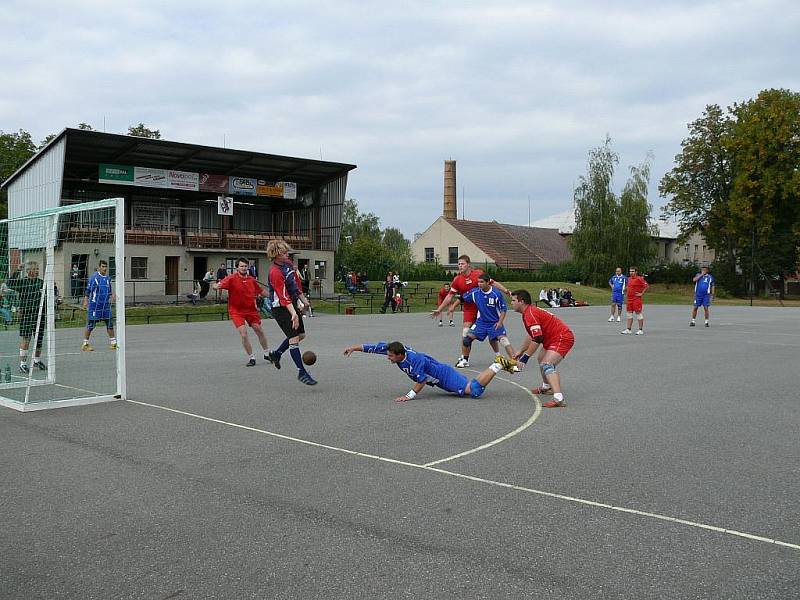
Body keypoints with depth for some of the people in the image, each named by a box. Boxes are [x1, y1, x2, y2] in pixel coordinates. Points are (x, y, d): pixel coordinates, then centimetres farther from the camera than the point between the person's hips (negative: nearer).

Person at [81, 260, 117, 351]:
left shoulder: (108, 278, 10)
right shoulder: (94, 277, -8)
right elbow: (88, 290, -8)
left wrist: (112, 296, 3)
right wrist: (85, 301, -14)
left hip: (106, 305, 6)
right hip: (95, 305, -6)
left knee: (110, 323, 5)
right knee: (90, 325, -1)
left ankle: (113, 342, 13)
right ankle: (85, 344, 8)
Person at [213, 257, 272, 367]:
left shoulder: (252, 280, 1)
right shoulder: (232, 278, -12)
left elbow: (262, 291, 15)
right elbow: (218, 286, -25)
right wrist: (217, 286, -48)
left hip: (251, 310, 4)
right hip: (236, 311, -4)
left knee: (259, 331, 11)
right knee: (244, 334, -14)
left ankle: (267, 354, 32)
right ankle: (251, 358, 3)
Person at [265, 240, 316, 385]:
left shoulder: (288, 263, 4)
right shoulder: (275, 272, -24)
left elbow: (296, 282, 17)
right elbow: (283, 296, -30)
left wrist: (303, 300, 20)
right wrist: (293, 313, -37)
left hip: (293, 303, 9)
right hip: (281, 308, -9)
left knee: (301, 335, 16)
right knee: (294, 339, -10)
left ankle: (276, 354, 34)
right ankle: (302, 372, -2)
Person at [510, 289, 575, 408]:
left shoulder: (530, 314, -22)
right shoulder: (529, 312, 12)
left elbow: (537, 340, -27)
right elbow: (532, 336, 24)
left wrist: (525, 358, -20)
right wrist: (520, 352, 25)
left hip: (562, 338, -12)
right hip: (554, 338, 12)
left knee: (546, 365, -26)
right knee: (541, 359, 30)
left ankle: (558, 398, -40)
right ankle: (546, 387, 50)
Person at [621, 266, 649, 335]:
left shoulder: (639, 279, -11)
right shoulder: (629, 279, 13)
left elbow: (647, 285, -16)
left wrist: (641, 293, -15)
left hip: (636, 299, -8)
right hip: (629, 298, 8)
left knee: (638, 313, -3)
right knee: (629, 313, 9)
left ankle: (641, 330, 2)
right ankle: (628, 330, 12)